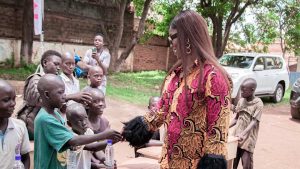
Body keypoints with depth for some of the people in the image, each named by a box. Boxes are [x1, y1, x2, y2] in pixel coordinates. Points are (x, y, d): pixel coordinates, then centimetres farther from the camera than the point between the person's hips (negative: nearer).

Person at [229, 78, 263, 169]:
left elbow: (254, 122, -16)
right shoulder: (241, 101, 8)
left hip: (248, 137, -5)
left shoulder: (258, 103, -9)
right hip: (237, 135, 5)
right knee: (233, 161, 8)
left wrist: (243, 134, -28)